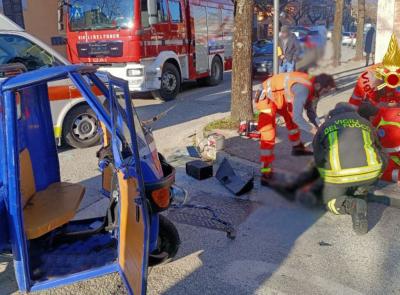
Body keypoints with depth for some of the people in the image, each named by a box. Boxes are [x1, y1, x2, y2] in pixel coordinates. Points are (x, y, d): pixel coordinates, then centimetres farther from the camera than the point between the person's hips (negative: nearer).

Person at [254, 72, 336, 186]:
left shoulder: (314, 88, -4)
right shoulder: (303, 89, -33)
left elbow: (311, 112, 6)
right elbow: (297, 117, -35)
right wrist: (314, 130, -24)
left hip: (281, 96, 10)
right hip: (267, 96, -10)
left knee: (292, 119, 25)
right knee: (268, 133, -19)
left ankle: (297, 148, 50)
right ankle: (266, 173, -19)